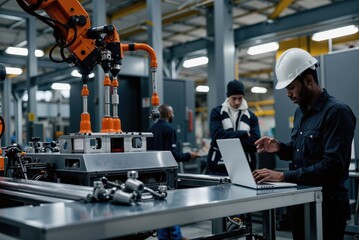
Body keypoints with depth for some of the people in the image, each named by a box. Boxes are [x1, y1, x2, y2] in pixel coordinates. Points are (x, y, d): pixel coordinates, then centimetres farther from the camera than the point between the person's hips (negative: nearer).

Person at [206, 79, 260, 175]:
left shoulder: (251, 116, 8)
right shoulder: (217, 112, 5)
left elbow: (254, 143, -4)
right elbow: (217, 136, -11)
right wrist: (243, 134, -11)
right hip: (218, 168, -1)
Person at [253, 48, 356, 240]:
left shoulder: (336, 112, -17)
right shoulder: (300, 111, 10)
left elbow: (333, 165, -26)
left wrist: (283, 176, -28)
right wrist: (280, 148, -2)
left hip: (326, 205, -8)